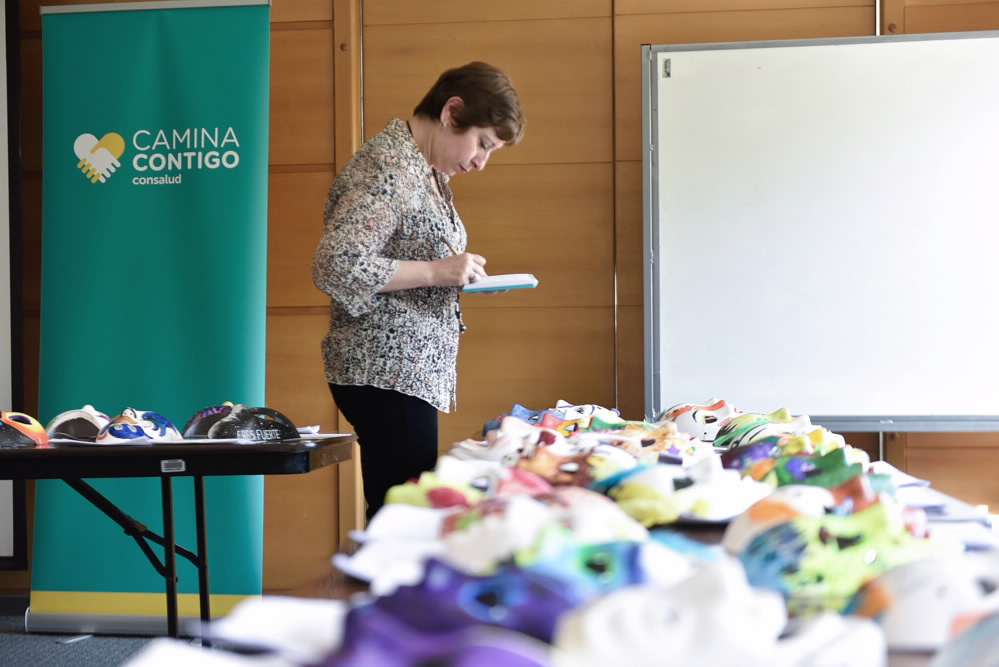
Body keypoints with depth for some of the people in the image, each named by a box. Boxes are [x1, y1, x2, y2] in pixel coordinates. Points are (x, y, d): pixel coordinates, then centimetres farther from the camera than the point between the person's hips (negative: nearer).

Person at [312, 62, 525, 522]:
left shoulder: (429, 172, 16)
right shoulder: (385, 168, -14)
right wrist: (437, 272, -20)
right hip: (387, 377, -10)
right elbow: (334, 267, -23)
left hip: (416, 374, 10)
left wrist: (460, 275, 9)